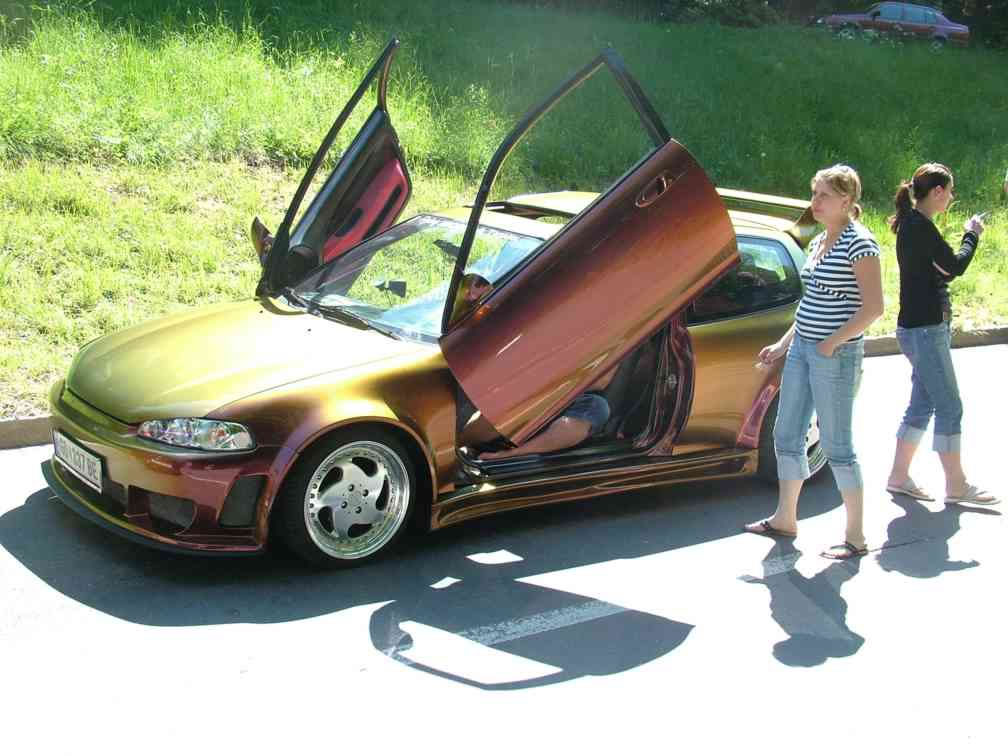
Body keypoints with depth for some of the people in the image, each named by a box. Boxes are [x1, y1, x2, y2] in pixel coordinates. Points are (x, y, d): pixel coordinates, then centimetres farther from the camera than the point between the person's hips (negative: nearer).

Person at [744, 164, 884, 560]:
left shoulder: (859, 243, -13)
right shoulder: (818, 242, 13)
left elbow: (873, 307, -17)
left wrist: (832, 343, -19)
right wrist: (783, 344, 17)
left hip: (835, 355, -9)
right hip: (801, 349, 9)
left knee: (836, 446, -4)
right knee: (786, 436, 14)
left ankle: (855, 537, 7)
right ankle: (785, 518, 29)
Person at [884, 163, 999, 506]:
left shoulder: (913, 224, 14)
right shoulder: (919, 226, -17)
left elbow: (940, 271, 15)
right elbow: (956, 266, -16)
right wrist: (972, 234, 0)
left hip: (923, 326, 10)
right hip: (924, 330, -10)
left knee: (923, 404, 14)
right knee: (949, 407, -3)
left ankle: (899, 477, 20)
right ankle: (956, 486, 5)